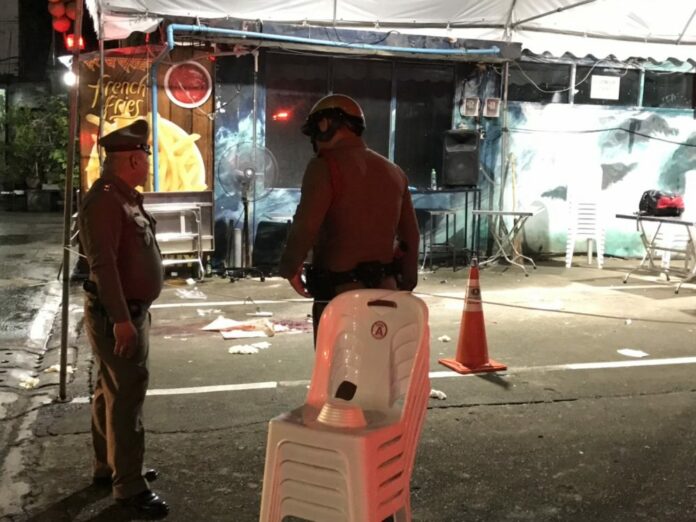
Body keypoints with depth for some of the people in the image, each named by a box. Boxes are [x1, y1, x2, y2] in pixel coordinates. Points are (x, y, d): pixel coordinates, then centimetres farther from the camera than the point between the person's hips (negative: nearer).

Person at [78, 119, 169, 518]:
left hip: (131, 309, 11)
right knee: (126, 394, -7)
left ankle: (109, 466, 30)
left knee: (115, 390, 18)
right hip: (117, 314, -11)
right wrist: (121, 319, -29)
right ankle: (129, 486, 1)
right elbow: (102, 264, -27)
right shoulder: (105, 200, -20)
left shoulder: (125, 197, 13)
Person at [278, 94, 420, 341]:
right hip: (385, 289, 7)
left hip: (339, 291, -7)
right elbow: (410, 235, 15)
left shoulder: (326, 166, -10)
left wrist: (290, 268, -2)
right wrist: (406, 284, 22)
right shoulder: (393, 171, 12)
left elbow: (305, 226, -18)